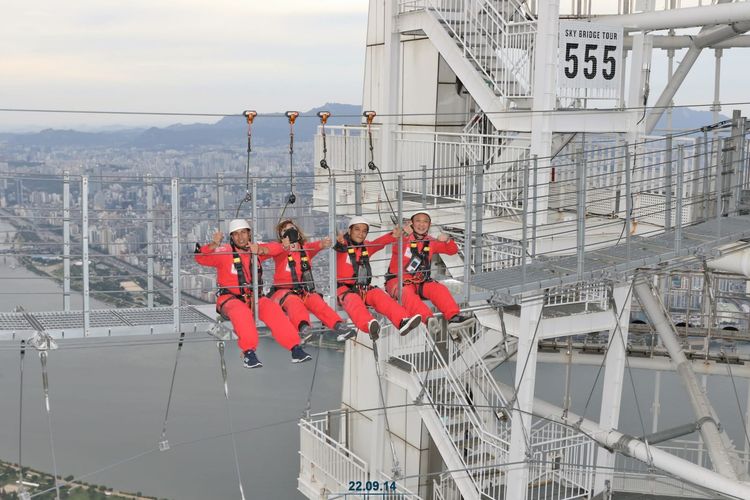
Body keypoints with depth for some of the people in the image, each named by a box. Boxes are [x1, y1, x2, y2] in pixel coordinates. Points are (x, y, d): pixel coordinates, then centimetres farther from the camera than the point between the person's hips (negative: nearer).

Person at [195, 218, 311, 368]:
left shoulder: (254, 250, 7)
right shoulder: (224, 252, -4)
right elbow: (201, 258, -13)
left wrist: (261, 250, -21)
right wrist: (214, 244, -32)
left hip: (252, 298, 4)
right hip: (230, 298, -3)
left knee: (272, 308, -22)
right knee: (241, 311, -36)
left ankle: (295, 349, -22)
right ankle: (248, 353, -35)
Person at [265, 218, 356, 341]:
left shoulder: (306, 248, 12)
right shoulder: (280, 251, 1)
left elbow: (314, 246, -12)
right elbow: (270, 249, -24)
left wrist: (322, 244, -38)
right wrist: (285, 246, -49)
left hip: (304, 291, 3)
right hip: (283, 291, -3)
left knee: (317, 301, -25)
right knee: (293, 301, -34)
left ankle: (339, 325, -42)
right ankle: (304, 328, -59)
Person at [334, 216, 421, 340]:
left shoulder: (367, 247, 16)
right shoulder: (343, 246, 1)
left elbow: (379, 243, -3)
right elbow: (339, 248, -24)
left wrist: (393, 236, -23)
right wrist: (340, 242, -49)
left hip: (365, 288, 5)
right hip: (346, 289, -5)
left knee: (381, 297, -23)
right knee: (354, 302, -35)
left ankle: (402, 321, -43)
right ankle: (369, 325, -65)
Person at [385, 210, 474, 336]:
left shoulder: (431, 242, 13)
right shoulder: (404, 237, -2)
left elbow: (452, 250, 12)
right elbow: (396, 250, -24)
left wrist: (447, 240, -11)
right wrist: (404, 235, -43)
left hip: (421, 282, 5)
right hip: (398, 280, -5)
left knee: (440, 289, -21)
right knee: (407, 293, -36)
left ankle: (453, 317, -33)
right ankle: (428, 318, -57)